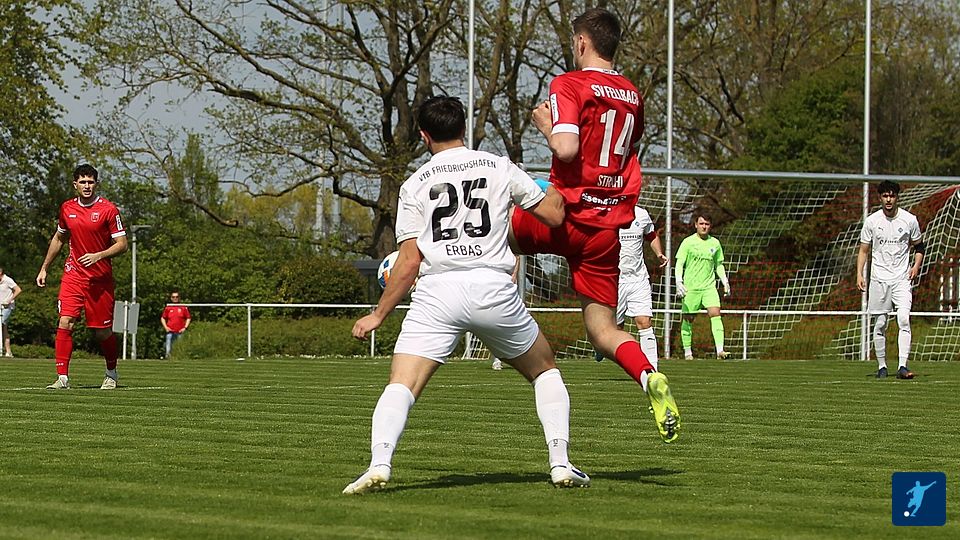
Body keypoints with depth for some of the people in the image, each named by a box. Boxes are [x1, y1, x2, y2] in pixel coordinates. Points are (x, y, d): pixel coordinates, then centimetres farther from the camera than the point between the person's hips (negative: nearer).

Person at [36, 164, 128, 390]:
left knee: (102, 332, 4)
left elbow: (122, 244, -7)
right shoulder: (67, 209, 6)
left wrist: (99, 255, -23)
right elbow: (59, 239, 22)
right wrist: (44, 268, 21)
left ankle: (111, 373, 28)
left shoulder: (108, 209, -7)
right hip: (73, 275, 3)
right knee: (64, 323, -14)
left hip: (100, 278, -3)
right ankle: (62, 377, -13)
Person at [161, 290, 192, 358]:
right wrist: (165, 327, 3)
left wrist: (185, 328, 0)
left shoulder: (183, 308, 7)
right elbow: (163, 318, 17)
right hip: (170, 331, 0)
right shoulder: (168, 308, 10)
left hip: (180, 332, 0)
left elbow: (188, 318, 12)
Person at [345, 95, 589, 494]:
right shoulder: (498, 168, 12)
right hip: (493, 286, 1)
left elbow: (409, 260, 4)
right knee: (544, 371, 22)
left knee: (401, 386, -5)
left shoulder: (415, 184, 10)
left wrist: (379, 315, 12)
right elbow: (553, 215, 17)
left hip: (437, 292, -1)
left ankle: (379, 464, -29)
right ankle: (560, 463, 11)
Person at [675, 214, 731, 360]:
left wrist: (725, 282, 12)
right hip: (690, 287, -2)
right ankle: (688, 352, 15)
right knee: (688, 319, 2)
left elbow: (719, 265, 21)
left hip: (709, 287, 2)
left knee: (715, 314, -15)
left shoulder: (715, 243, 10)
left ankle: (720, 350, -23)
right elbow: (679, 264, -3)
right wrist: (679, 282, -17)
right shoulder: (688, 242, -1)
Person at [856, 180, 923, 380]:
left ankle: (903, 366, -21)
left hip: (902, 278, -1)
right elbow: (864, 250, 9)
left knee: (904, 320, -16)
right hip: (879, 279, 1)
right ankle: (881, 366, 13)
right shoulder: (872, 221, 2)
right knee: (880, 325, 3)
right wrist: (859, 274, -3)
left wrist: (916, 265, -2)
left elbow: (919, 245, 15)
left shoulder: (910, 220, 1)